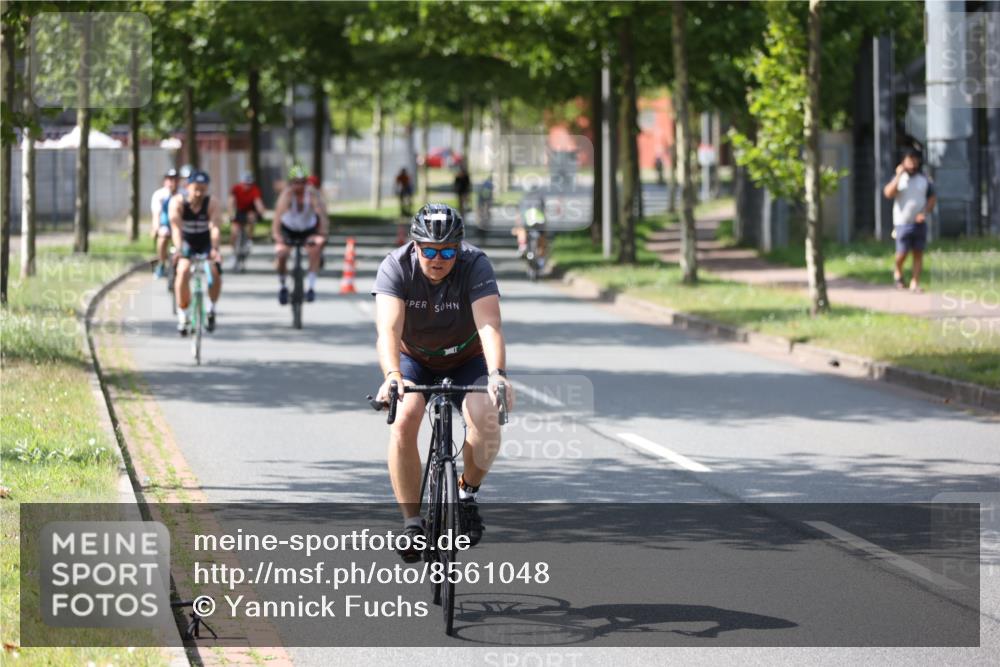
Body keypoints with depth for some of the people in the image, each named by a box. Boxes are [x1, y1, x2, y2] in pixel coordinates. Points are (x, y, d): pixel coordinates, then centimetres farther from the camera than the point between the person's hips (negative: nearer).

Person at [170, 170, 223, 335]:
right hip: (187, 243, 0)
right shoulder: (178, 202, -21)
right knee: (183, 271, -25)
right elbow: (176, 227, -32)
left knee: (215, 272, -22)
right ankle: (182, 315, -13)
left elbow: (216, 227, -35)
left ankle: (211, 309, 4)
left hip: (207, 243, 0)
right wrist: (179, 249, -48)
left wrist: (214, 249, -52)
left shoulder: (212, 204, -22)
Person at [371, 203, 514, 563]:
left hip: (467, 360, 0)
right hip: (414, 360, 1)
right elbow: (388, 329, -38)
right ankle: (412, 522, -15)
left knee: (486, 418, -29)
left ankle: (468, 493, 0)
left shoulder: (475, 264, -26)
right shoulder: (396, 267, -25)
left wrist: (496, 375, -57)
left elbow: (489, 325, -39)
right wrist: (392, 377, -57)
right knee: (404, 419, -28)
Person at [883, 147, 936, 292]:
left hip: (919, 222, 2)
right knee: (902, 253, -3)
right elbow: (888, 193, -15)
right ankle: (897, 272, 27)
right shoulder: (898, 179, 1)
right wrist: (898, 176, -18)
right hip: (903, 222, -2)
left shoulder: (924, 180, 8)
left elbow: (932, 198, 10)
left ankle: (915, 283, 4)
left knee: (918, 253, 0)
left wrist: (925, 212, -5)